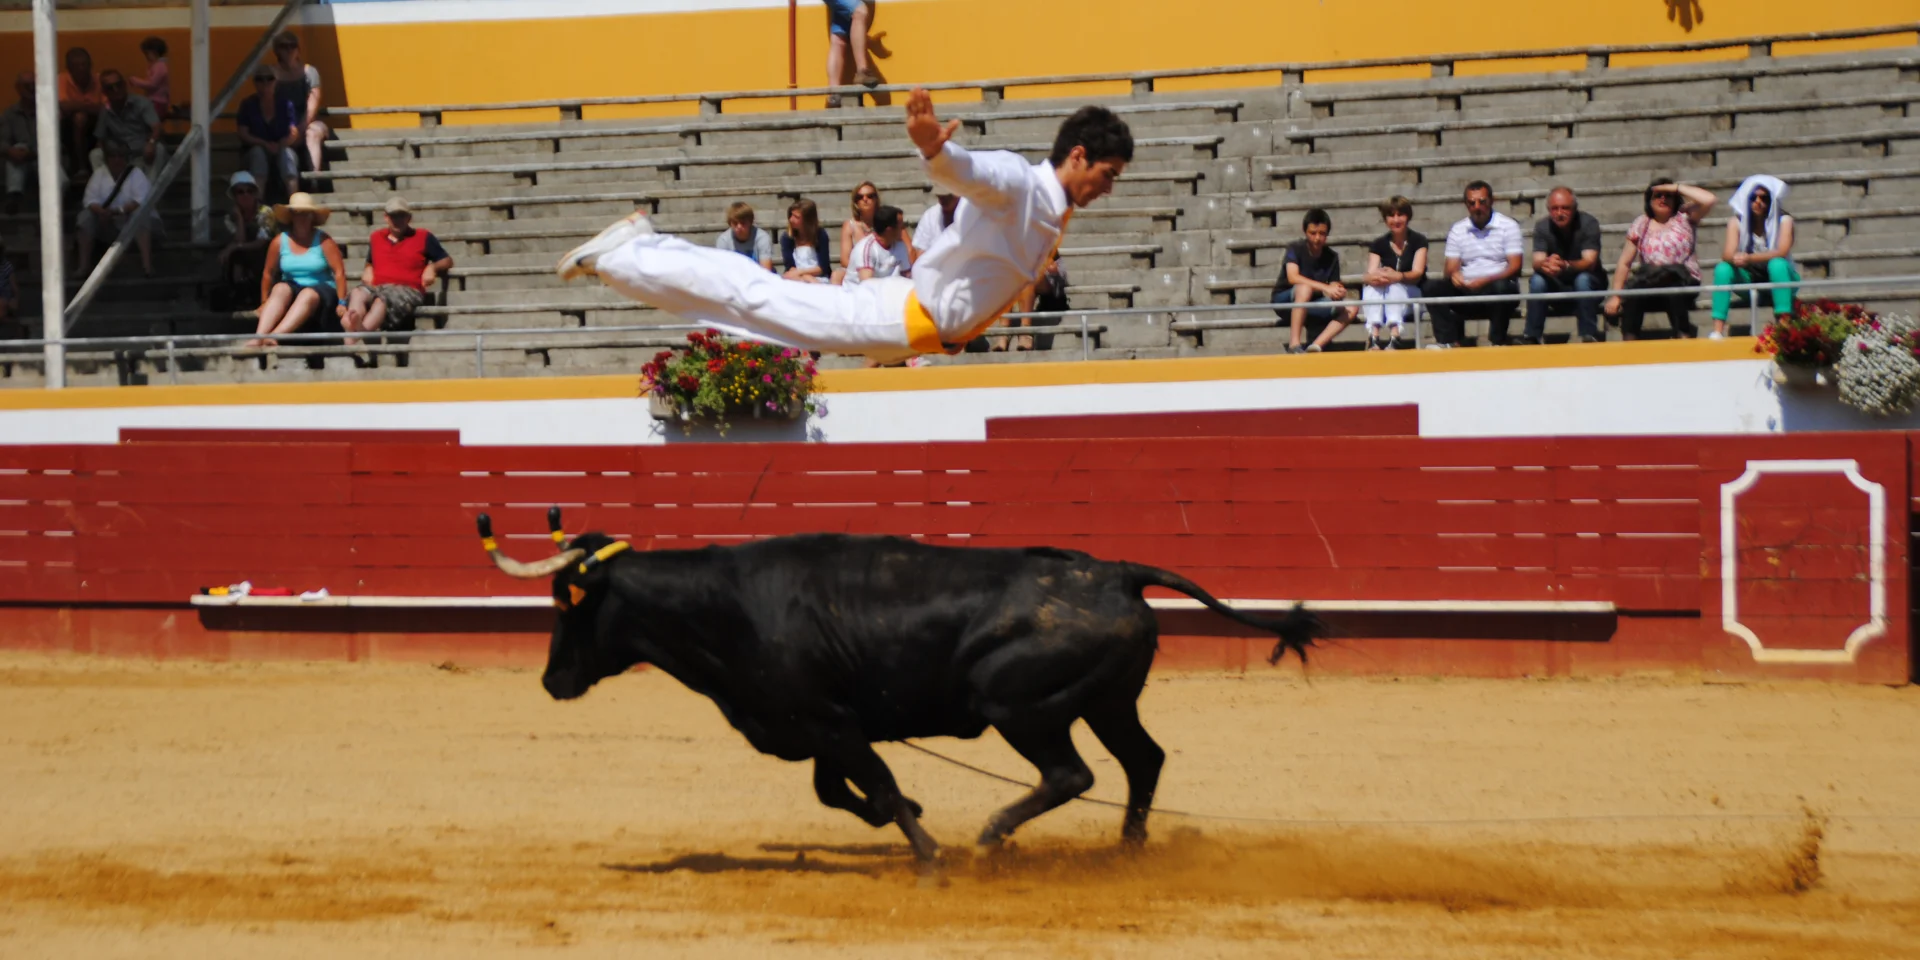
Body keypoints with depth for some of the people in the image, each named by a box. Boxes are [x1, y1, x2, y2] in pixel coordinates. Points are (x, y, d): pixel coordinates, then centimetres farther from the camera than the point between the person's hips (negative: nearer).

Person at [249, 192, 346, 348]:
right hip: (292, 289, 2)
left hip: (321, 290, -2)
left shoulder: (322, 240, -2)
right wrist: (264, 304, 12)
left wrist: (341, 303, -14)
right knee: (280, 289, -32)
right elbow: (269, 273, 11)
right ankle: (259, 336, -53)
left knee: (307, 295, -37)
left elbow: (339, 271, -7)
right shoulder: (280, 242, 4)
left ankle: (275, 335, -59)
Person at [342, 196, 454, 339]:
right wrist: (367, 270, 16)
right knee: (358, 293, -36)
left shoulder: (423, 237, 17)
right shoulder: (376, 237, 27)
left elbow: (447, 261, 18)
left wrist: (432, 268, -4)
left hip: (408, 290, -3)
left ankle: (363, 330, -73)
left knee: (382, 300, -40)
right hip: (377, 288, 3)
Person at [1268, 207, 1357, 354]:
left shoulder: (1331, 257, -1)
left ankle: (1316, 346, -28)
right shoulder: (1295, 249, -13)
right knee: (1305, 288, -37)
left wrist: (1337, 293, -30)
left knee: (1351, 309, -16)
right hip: (1284, 301, -5)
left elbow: (1333, 286, -3)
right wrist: (1326, 288, -37)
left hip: (1311, 305, 5)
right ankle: (1294, 344, -39)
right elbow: (1293, 277, -30)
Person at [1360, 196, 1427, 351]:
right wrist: (1373, 278, -35)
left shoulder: (1418, 241, 0)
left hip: (1412, 295, -2)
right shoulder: (1378, 244, 6)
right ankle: (1373, 337, -51)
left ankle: (1394, 337, -55)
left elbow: (1417, 274, -14)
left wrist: (1396, 276, -36)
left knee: (1396, 287, -35)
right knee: (1372, 287, -31)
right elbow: (1369, 276, -7)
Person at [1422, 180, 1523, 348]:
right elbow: (1451, 267, 8)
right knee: (1432, 287, -20)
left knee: (1501, 287, -38)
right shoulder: (1458, 230, 13)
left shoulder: (1508, 226, 2)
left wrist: (1486, 280, -23)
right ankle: (1448, 341, -26)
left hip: (1496, 288, -3)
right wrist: (1454, 275, -19)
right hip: (1467, 290, 3)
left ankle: (1497, 342, -24)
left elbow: (1515, 267, -7)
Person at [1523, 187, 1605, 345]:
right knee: (1537, 280, -27)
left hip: (1588, 284, -2)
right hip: (1557, 287, 2)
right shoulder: (1542, 227, -9)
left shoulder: (1588, 223, -16)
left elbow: (1589, 262, -27)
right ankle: (1532, 337, -23)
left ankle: (1589, 336, -31)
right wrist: (1545, 265, -46)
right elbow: (1537, 263, -19)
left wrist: (1566, 265, -49)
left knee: (1582, 279, -34)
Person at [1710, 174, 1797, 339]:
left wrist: (1750, 258, -42)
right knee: (1722, 268, -26)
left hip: (1778, 278, -2)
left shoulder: (1784, 221, -10)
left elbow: (1782, 252, -26)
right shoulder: (1736, 222, -3)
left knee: (1777, 264, -35)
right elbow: (1727, 254, -16)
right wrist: (1736, 259, -42)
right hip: (1749, 279, 2)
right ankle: (1717, 330, -36)